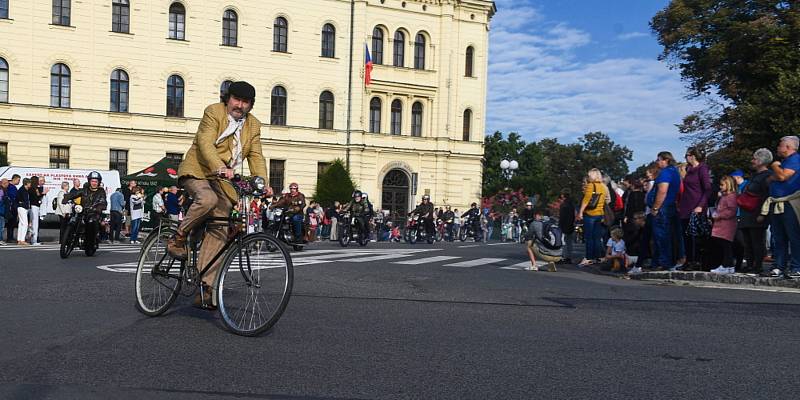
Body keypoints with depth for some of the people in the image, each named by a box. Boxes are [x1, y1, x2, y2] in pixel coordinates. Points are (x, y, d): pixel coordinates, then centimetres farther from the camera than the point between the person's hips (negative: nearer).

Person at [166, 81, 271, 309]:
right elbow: (205, 143, -20)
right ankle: (178, 238, -13)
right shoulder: (213, 112, -4)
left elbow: (256, 156, 2)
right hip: (198, 171, -4)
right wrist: (220, 168, -37)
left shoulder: (254, 126, 11)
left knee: (218, 234, -6)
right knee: (207, 199, -37)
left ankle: (205, 288, -5)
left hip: (224, 181, 4)